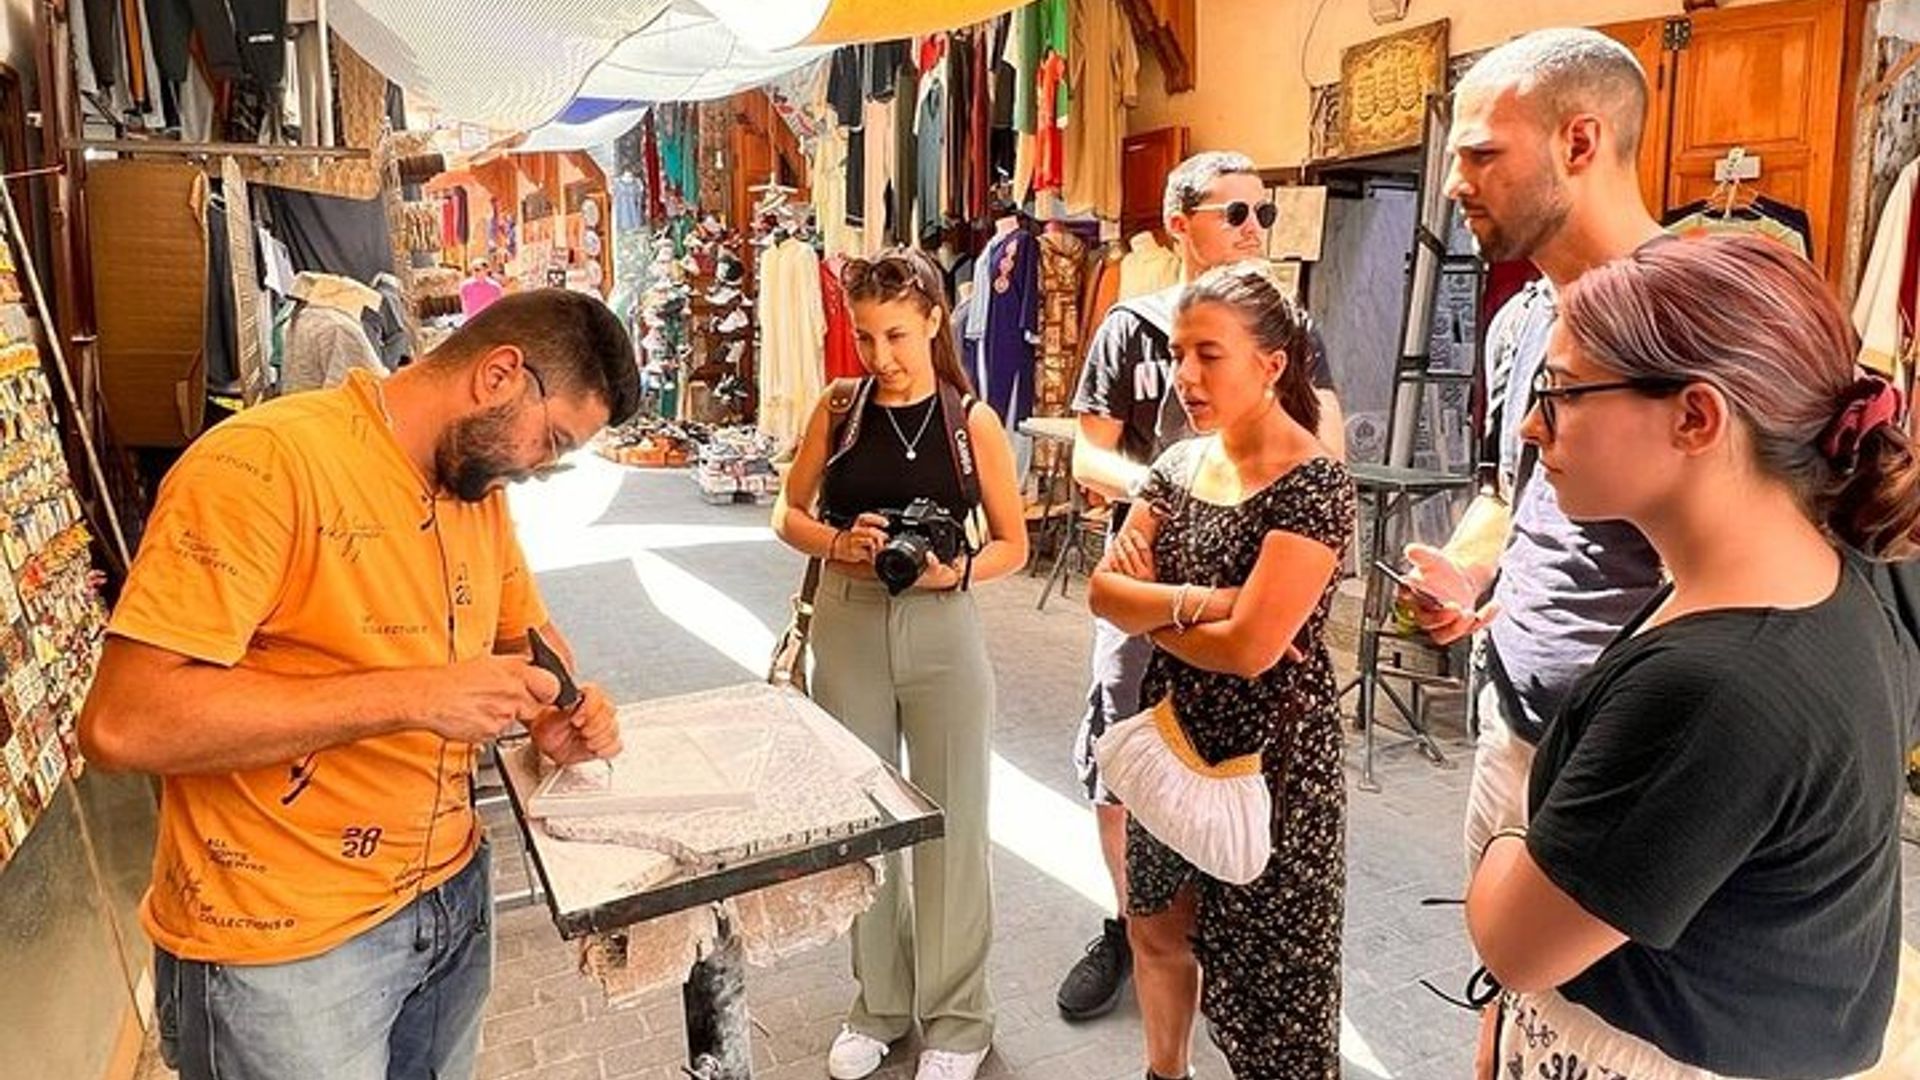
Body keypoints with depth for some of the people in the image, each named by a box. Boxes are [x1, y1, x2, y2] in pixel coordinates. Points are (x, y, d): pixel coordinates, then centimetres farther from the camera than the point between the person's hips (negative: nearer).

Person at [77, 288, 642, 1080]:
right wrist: (411, 696, -29)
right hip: (282, 948, -7)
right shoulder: (266, 461, -22)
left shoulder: (481, 487, 3)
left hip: (452, 895, 7)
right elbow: (120, 724, -27)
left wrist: (554, 713, -3)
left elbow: (525, 630, 19)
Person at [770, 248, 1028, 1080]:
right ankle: (881, 1003, 34)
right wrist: (835, 542, -15)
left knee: (950, 826, 8)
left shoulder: (972, 422, -5)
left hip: (942, 634, -2)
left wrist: (957, 571, -20)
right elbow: (788, 515, 6)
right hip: (847, 628, 2)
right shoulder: (838, 410, 0)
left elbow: (1013, 544, -1)